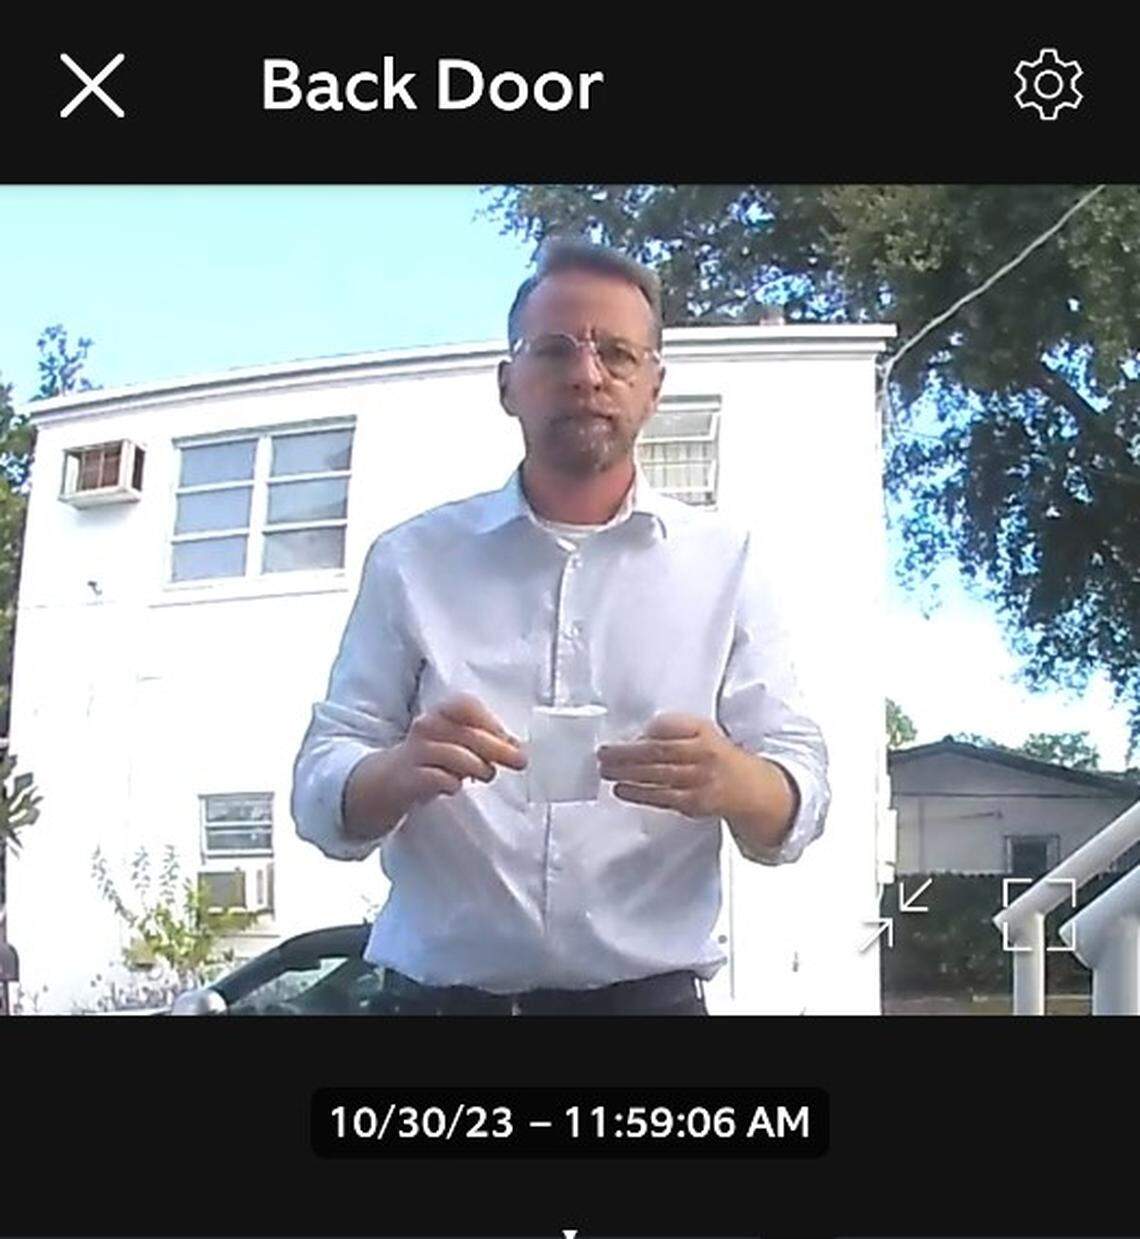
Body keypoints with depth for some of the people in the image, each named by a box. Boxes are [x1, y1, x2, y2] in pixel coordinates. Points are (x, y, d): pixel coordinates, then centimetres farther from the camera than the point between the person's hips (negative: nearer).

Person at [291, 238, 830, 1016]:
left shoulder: (726, 563, 2)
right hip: (438, 994, 0)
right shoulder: (412, 559, 2)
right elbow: (321, 798, -1)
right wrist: (400, 773, -24)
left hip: (646, 995, 0)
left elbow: (800, 803, -2)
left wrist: (730, 784, -26)